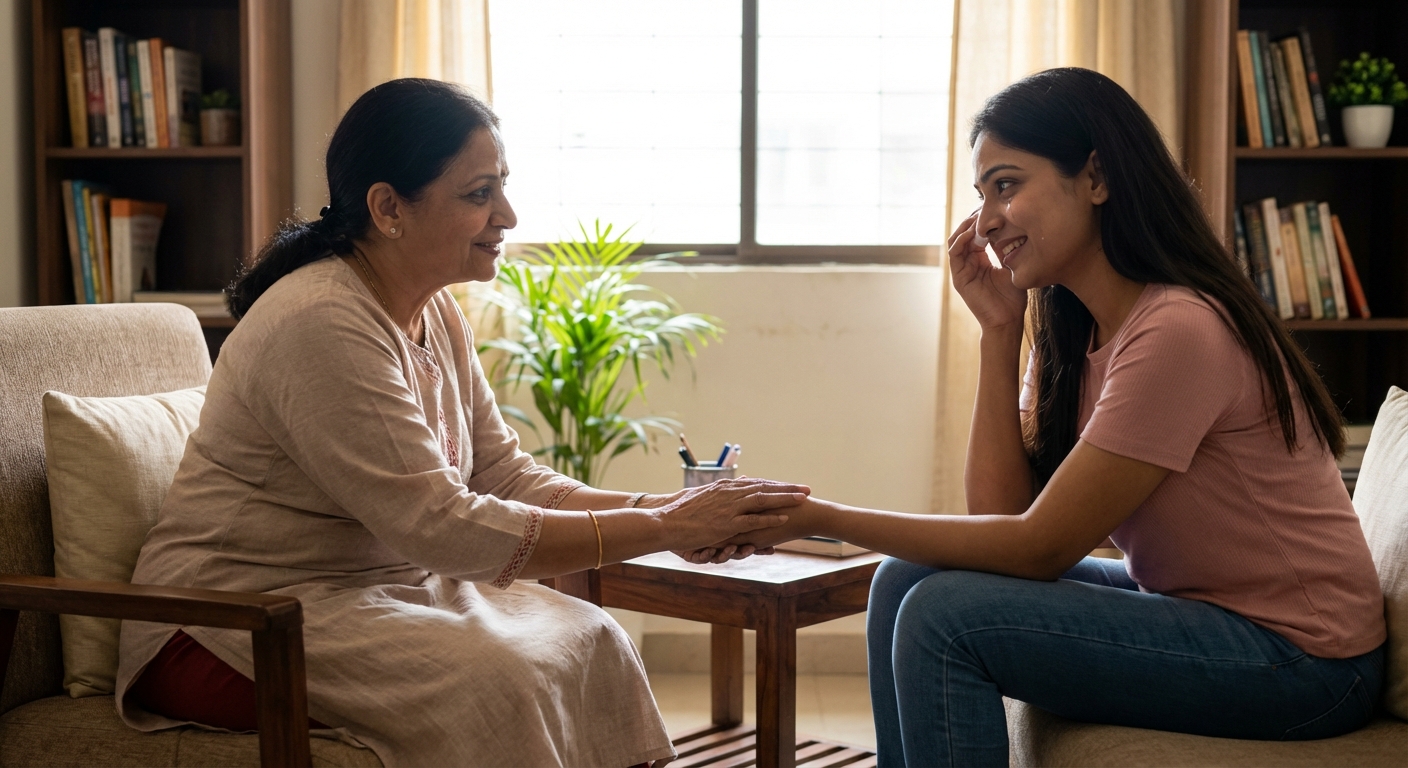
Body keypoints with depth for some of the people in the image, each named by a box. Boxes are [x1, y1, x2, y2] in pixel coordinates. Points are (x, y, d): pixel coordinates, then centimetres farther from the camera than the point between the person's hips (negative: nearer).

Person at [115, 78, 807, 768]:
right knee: (492, 677, -28)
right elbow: (441, 528, -25)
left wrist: (662, 508, -11)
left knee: (585, 639, -9)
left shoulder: (435, 316, 8)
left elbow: (504, 477, 5)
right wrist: (661, 529, -23)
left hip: (383, 592, 9)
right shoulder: (321, 325, -23)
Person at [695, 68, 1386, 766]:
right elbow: (1000, 509, -2)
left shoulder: (1177, 330, -23)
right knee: (907, 582, 0)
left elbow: (1040, 545, -21)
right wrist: (998, 330, -6)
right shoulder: (1069, 329, 6)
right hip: (1189, 605, 9)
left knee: (947, 614, -19)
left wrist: (821, 518, -18)